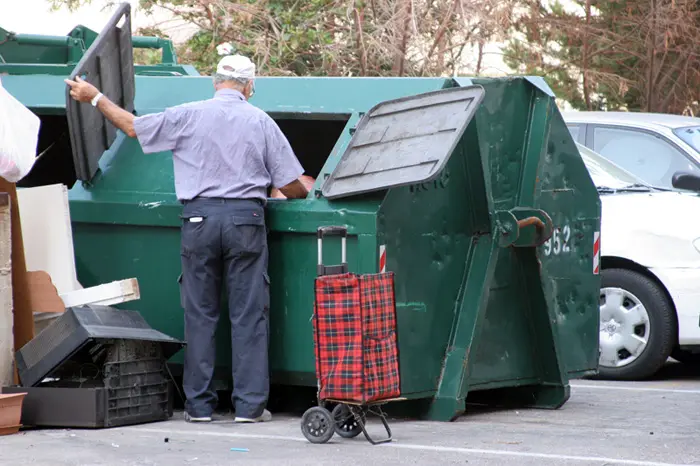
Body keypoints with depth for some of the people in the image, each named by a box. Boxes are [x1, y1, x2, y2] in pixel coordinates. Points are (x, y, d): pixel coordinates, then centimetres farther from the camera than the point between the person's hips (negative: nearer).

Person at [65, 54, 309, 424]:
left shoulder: (188, 116, 3)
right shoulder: (261, 122, 3)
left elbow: (133, 126, 13)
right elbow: (292, 187, 4)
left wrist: (95, 98, 26)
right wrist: (303, 192, 28)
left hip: (199, 217, 1)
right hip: (245, 218, -1)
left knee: (200, 314, 7)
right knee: (248, 316, 2)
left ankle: (199, 404, 9)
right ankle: (250, 405, 0)